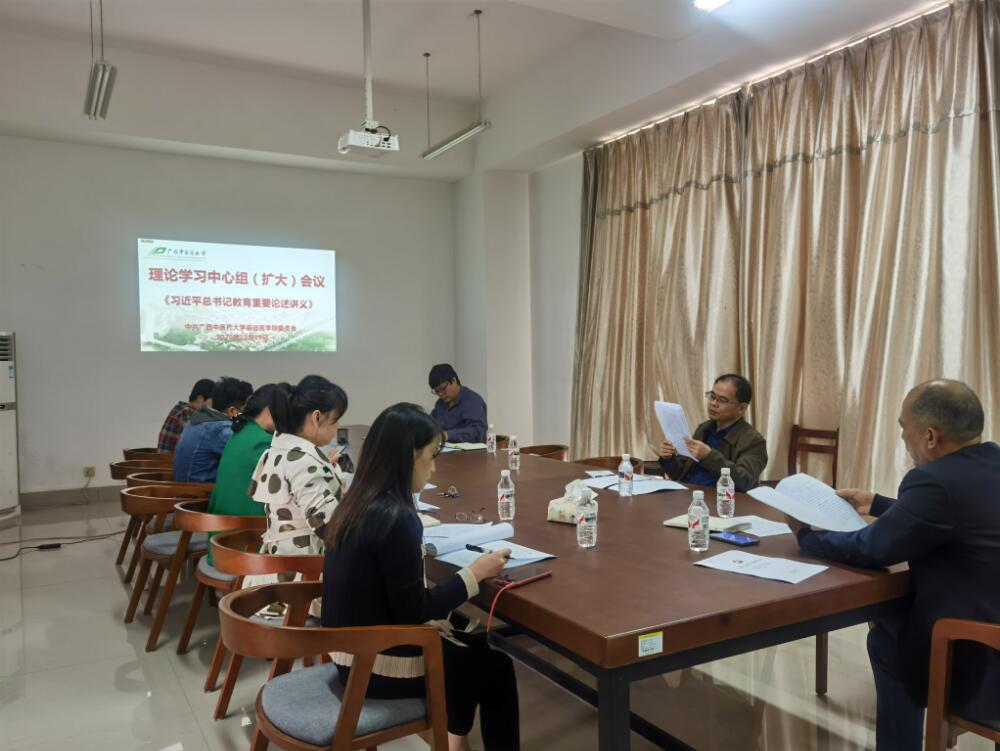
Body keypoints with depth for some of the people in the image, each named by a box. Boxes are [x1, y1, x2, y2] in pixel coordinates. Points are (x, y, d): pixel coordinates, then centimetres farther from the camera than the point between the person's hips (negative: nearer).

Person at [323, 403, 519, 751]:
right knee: (496, 666, 13)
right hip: (379, 666, -8)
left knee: (473, 642, 25)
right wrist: (473, 574, -11)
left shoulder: (356, 503, 0)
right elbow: (414, 611, -20)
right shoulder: (395, 517, -27)